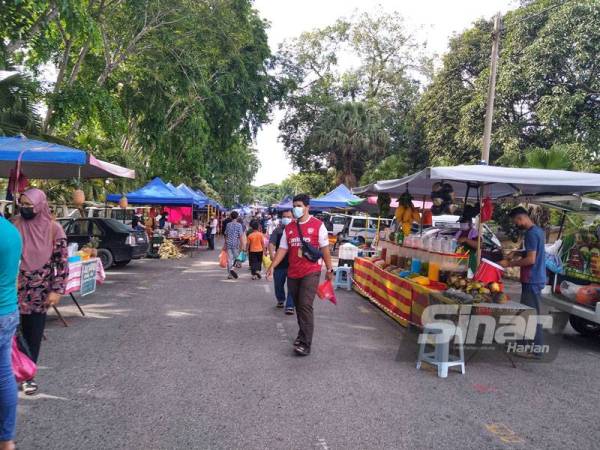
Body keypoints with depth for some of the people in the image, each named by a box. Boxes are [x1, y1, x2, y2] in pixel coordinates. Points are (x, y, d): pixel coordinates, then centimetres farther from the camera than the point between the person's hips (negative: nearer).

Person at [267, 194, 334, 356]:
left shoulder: (318, 225, -3)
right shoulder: (289, 228, 9)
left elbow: (324, 248, -1)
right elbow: (283, 249, 8)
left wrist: (329, 269, 0)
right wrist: (273, 266, -2)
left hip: (311, 272, -5)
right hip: (293, 273, 5)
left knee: (305, 306, -13)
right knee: (298, 306, 13)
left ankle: (305, 343, -10)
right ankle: (303, 333, 30)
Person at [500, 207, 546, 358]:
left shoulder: (531, 233, -18)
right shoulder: (538, 230, 13)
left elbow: (531, 259, -22)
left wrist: (510, 263, -14)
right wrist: (518, 253, 12)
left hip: (532, 280, -10)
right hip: (535, 278, 10)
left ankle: (535, 349, 2)